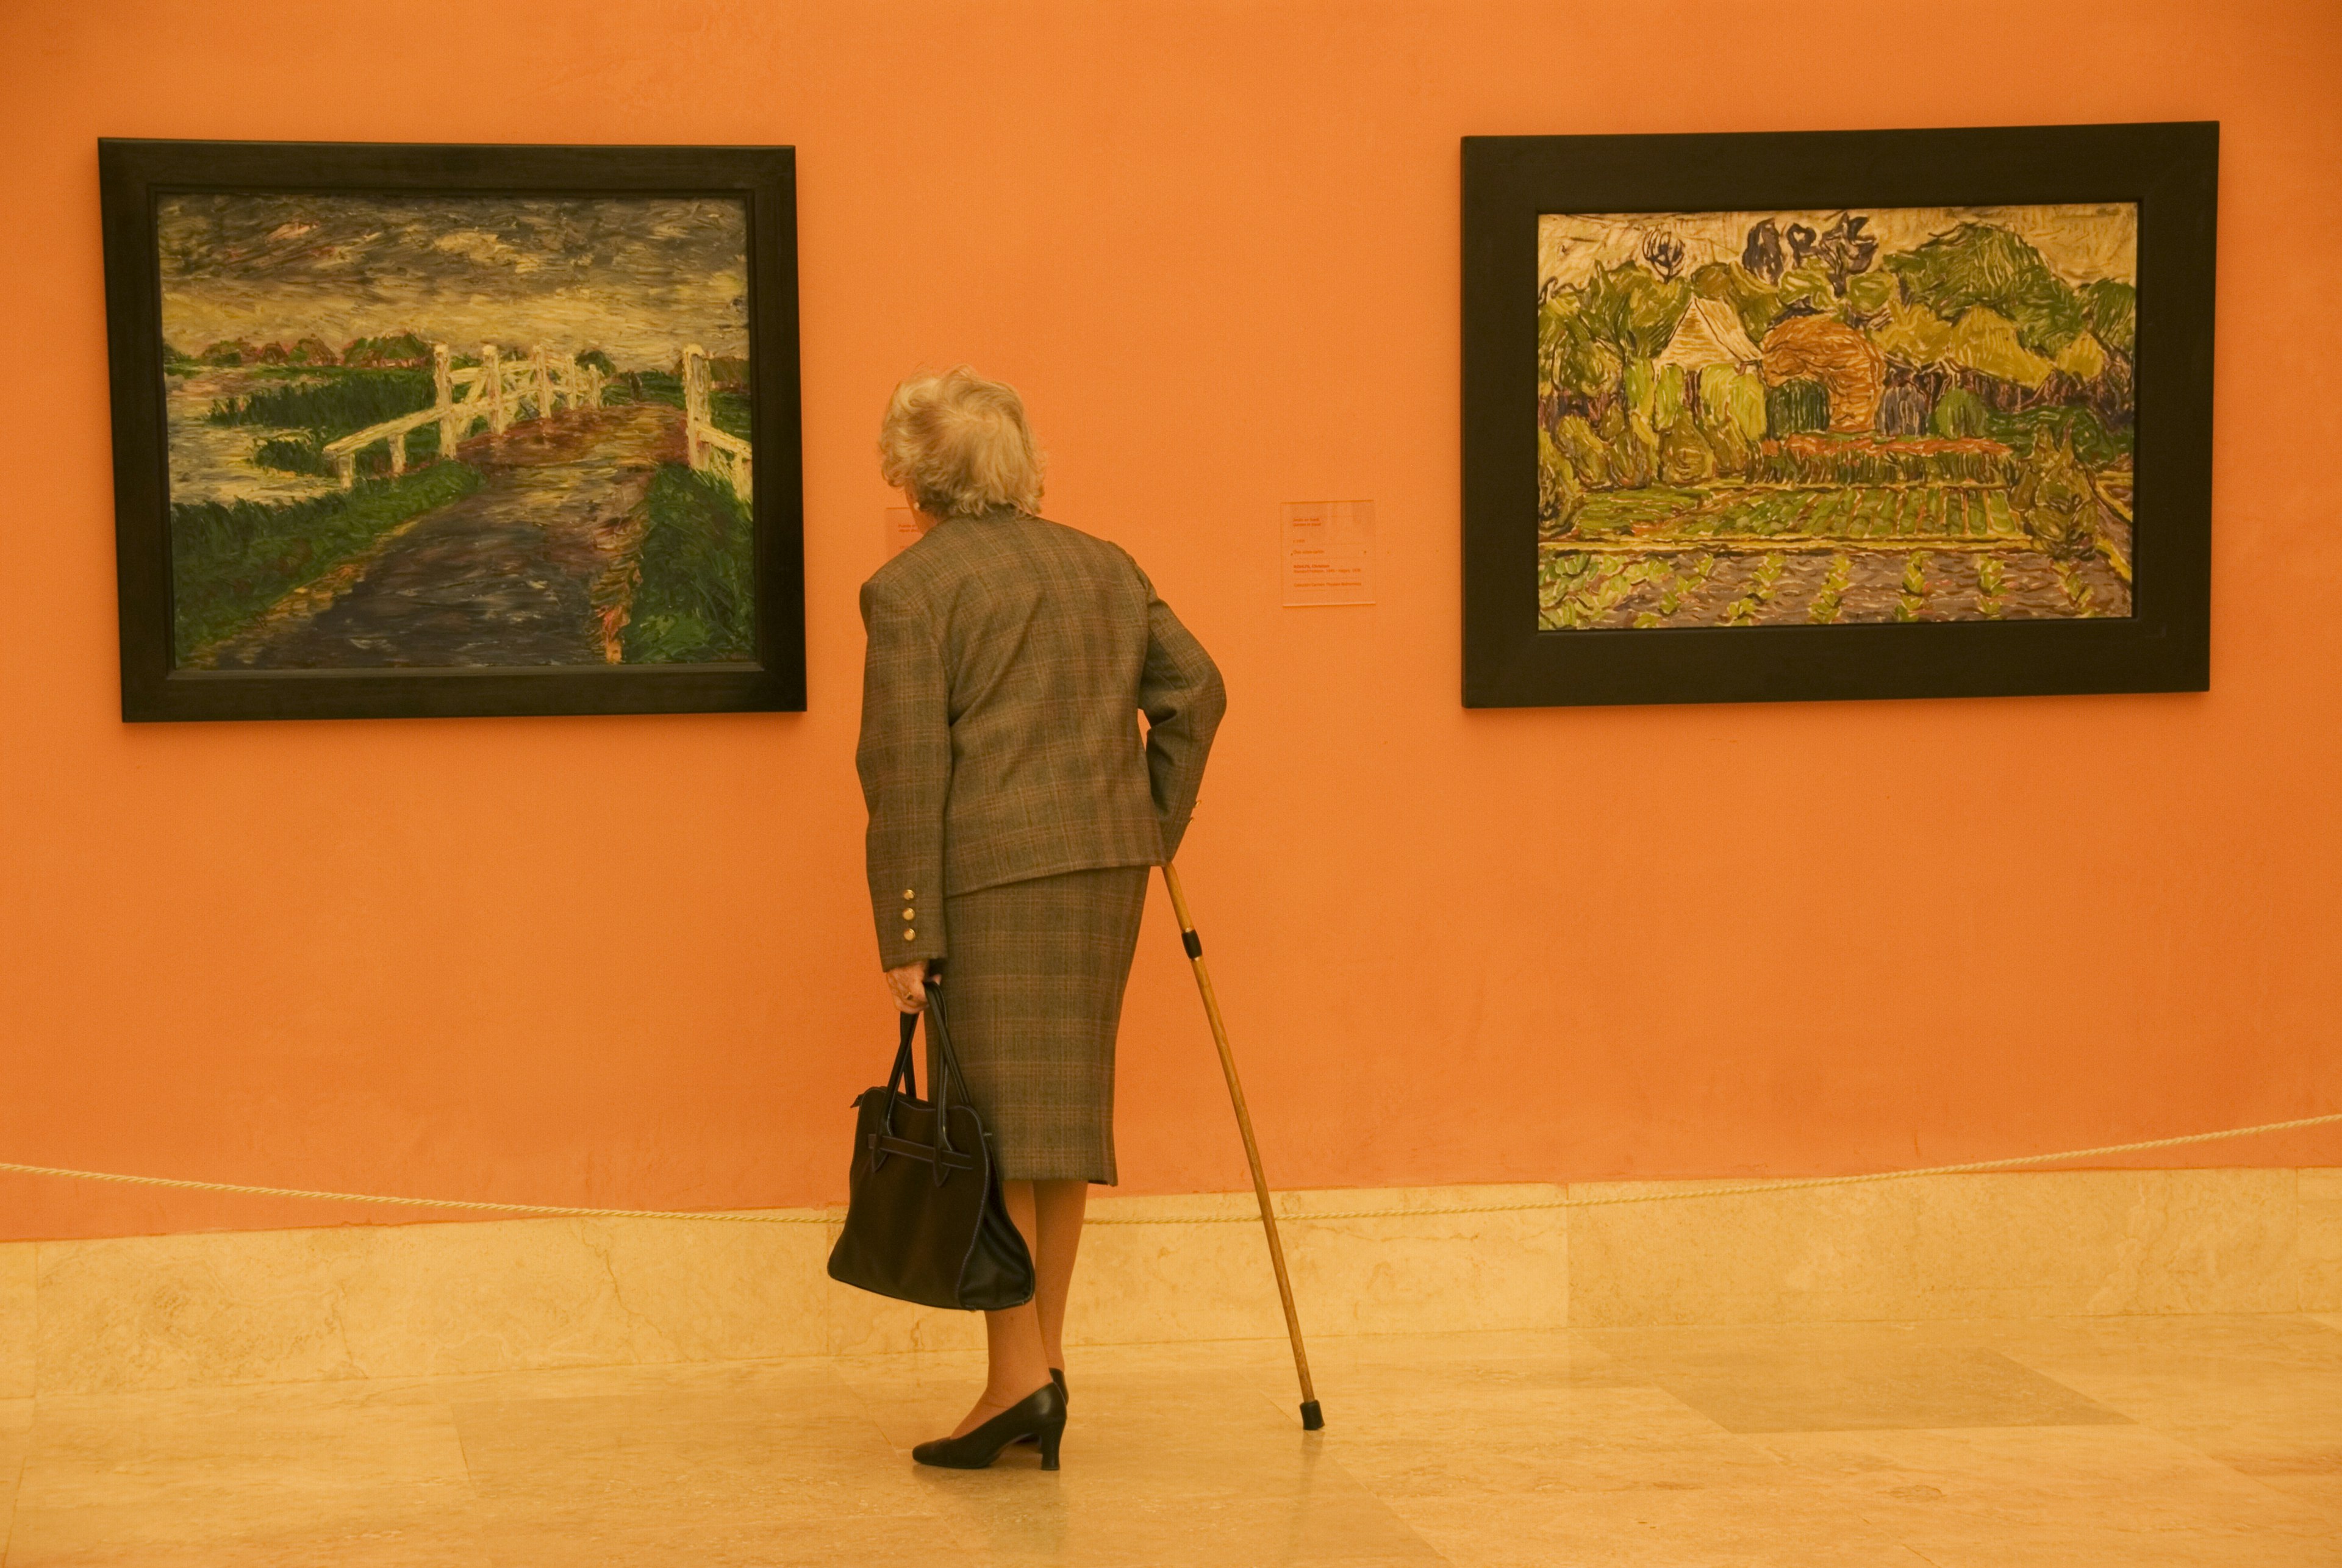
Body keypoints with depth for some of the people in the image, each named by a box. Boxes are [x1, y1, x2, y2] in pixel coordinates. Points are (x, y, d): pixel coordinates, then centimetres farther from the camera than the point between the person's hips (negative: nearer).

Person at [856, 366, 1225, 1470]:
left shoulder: (910, 588, -4)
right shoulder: (1102, 565, 16)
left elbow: (907, 771, -9)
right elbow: (1193, 689, 11)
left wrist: (908, 935, -10)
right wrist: (1152, 833, 15)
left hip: (991, 872, -6)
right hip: (1107, 858, 6)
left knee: (994, 1126, -2)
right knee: (1062, 1111, 13)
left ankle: (1017, 1381, -4)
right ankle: (1043, 1362, 16)